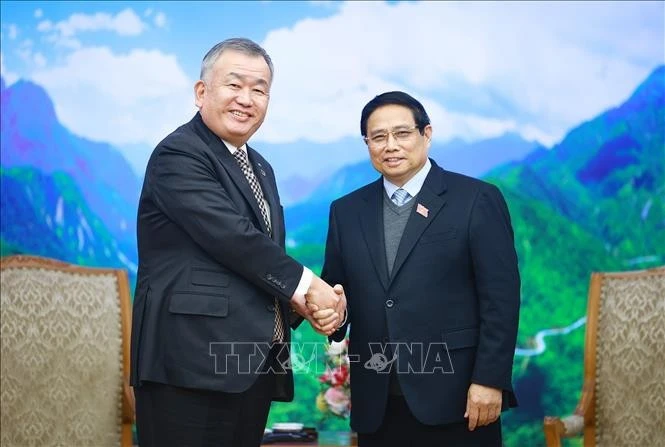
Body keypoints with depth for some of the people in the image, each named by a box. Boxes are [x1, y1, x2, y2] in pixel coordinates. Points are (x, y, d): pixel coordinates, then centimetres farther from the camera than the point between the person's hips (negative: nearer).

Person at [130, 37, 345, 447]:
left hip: (254, 363, 8)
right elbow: (232, 237, -19)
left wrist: (309, 303, -2)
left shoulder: (260, 168, 19)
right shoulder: (178, 155, -9)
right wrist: (305, 284, -9)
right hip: (194, 362, -8)